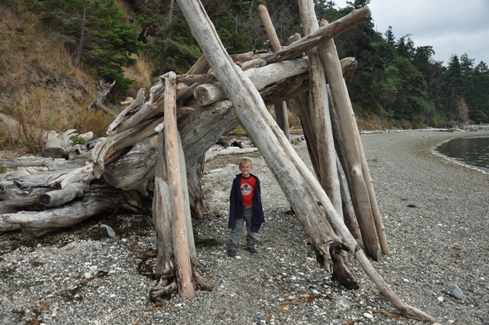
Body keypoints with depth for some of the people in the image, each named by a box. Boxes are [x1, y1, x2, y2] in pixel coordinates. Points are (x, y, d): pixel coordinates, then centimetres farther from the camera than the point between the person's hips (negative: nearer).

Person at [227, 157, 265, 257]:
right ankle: (232, 247, 7)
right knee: (237, 229, 2)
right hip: (239, 208, -2)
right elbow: (233, 196, -3)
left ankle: (250, 245, 29)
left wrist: (258, 209, 2)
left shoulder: (255, 180, -6)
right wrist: (234, 209, -5)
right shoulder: (237, 180, -9)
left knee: (252, 228, 14)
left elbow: (258, 195, 1)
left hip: (251, 208, 2)